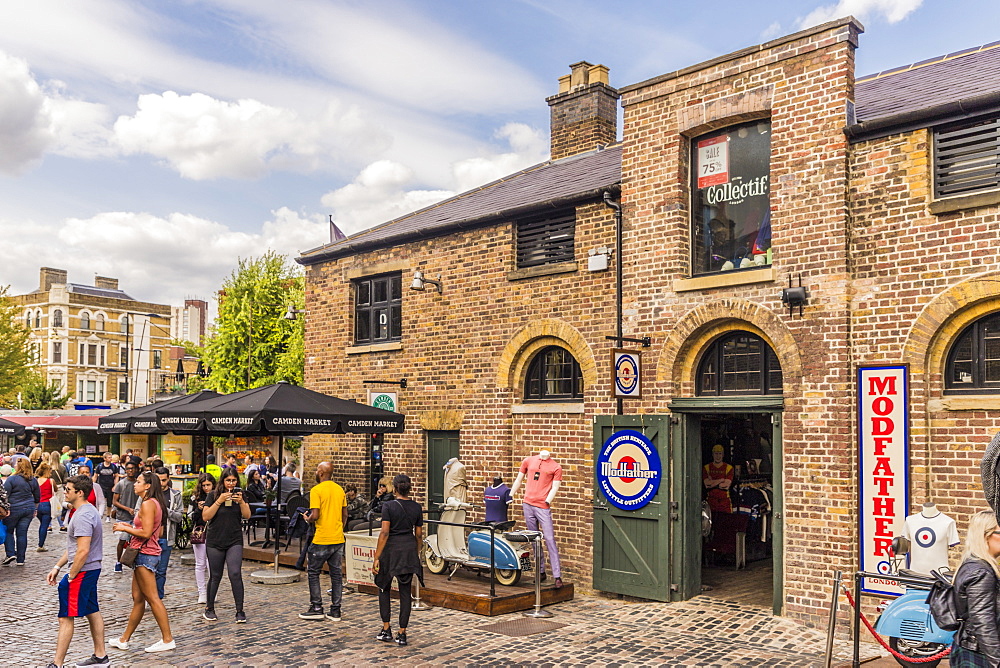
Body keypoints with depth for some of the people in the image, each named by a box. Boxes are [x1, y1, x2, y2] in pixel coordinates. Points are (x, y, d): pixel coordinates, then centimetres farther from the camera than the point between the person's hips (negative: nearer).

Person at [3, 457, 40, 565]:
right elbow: (37, 497, 15)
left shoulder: (12, 479, -10)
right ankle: (20, 560, 8)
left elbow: (5, 495, -12)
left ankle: (11, 554, 0)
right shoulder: (33, 480, 7)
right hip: (28, 509, 4)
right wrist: (34, 509, 26)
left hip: (14, 509, -4)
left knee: (8, 531, 13)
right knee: (22, 533, 7)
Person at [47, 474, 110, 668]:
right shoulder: (89, 511, 12)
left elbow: (83, 551, -25)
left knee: (65, 618, -4)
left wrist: (71, 577, -17)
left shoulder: (82, 516, -21)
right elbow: (73, 547, 20)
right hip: (92, 570, 10)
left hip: (82, 572, -10)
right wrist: (57, 567, 18)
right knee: (92, 612, 16)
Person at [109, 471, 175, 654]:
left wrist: (125, 528, -9)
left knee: (152, 598, -7)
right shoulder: (155, 503, 15)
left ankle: (167, 639, -3)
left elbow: (146, 533, -21)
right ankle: (124, 639, 25)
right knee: (137, 599, 16)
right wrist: (130, 526, 15)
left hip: (145, 554, -10)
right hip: (146, 554, 10)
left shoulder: (147, 504, -16)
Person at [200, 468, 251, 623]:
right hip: (215, 542, -1)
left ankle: (240, 611, -4)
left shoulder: (239, 495, 5)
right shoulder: (214, 495, -2)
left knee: (235, 574, -10)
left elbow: (247, 515, 0)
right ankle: (209, 609, 26)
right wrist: (219, 501, -19)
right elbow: (205, 516, -10)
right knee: (215, 576, 7)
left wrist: (241, 502, -17)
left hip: (235, 541, 1)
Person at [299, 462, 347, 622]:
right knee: (336, 573, 9)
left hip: (321, 539, -6)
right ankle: (335, 611, 12)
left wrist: (307, 518, 3)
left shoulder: (316, 490, -12)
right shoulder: (340, 490, 8)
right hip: (338, 538, 6)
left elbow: (315, 515, -18)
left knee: (314, 573, 9)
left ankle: (316, 608, 10)